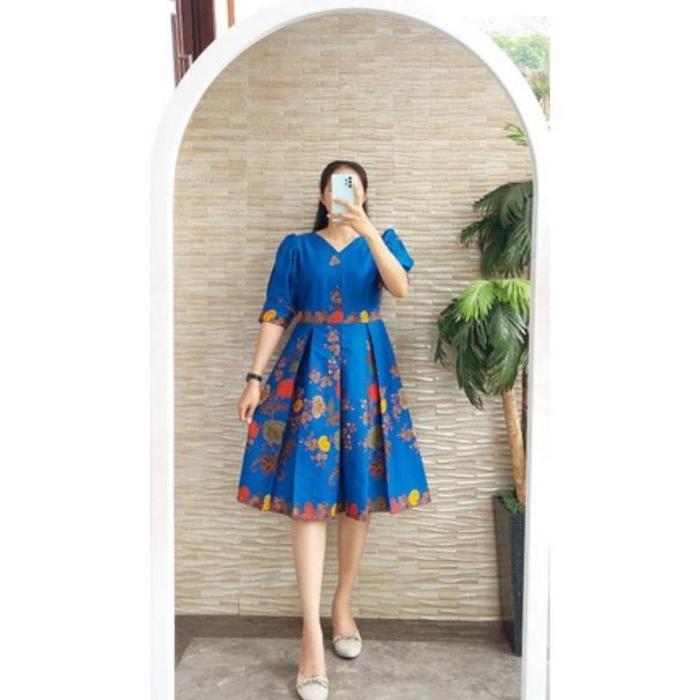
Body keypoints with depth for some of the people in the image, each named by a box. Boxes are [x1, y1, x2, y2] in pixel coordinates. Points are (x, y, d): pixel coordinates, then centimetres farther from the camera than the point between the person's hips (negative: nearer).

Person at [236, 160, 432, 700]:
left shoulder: (383, 241, 8)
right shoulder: (296, 247, 7)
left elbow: (401, 286, -13)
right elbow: (276, 314, 2)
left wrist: (368, 231, -24)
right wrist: (255, 378, -6)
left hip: (366, 369, 1)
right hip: (310, 368, -1)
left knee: (359, 492, 5)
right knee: (309, 494, -8)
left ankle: (344, 606, 24)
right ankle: (312, 634, -5)